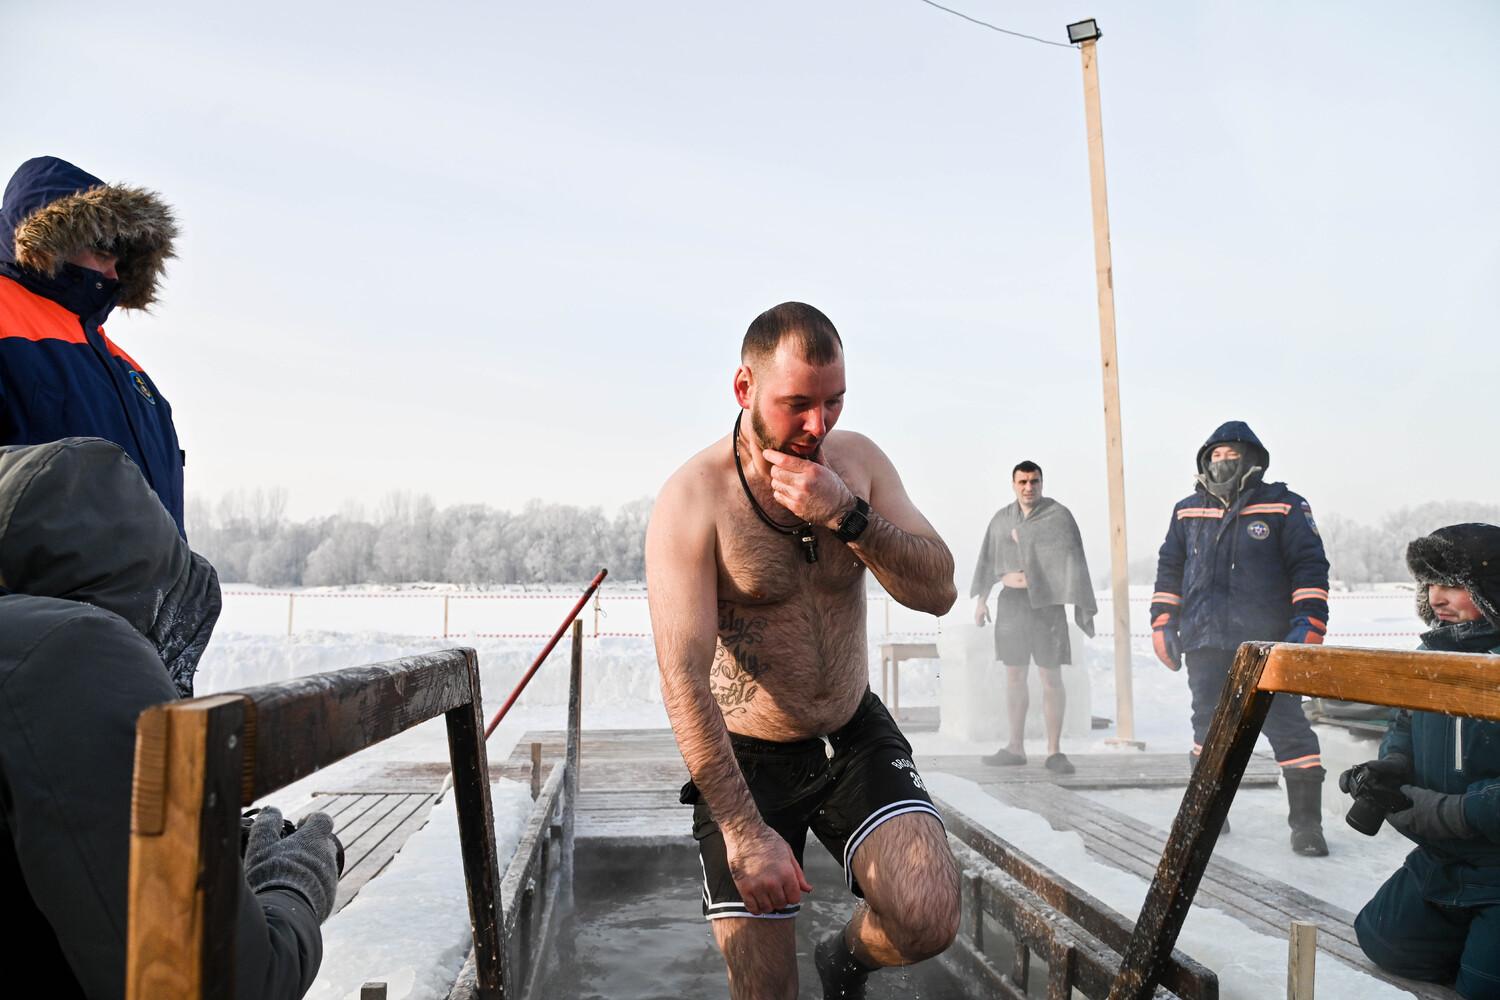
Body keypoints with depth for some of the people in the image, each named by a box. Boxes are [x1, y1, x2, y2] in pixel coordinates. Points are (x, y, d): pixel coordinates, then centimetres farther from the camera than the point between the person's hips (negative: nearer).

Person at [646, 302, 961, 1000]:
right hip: (746, 758, -3)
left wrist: (846, 515, -24)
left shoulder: (857, 460, -4)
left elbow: (939, 592, -8)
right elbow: (684, 681, -22)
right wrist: (745, 832, -23)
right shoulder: (693, 498, -19)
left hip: (856, 737, 3)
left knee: (930, 918, -15)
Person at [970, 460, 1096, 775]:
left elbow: (1072, 560, -10)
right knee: (1014, 676, 8)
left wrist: (1082, 607, -16)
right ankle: (1016, 747, 17)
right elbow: (988, 560, 17)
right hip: (1010, 603, 5)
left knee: (1051, 678, -3)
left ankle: (1054, 751, 4)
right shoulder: (1001, 519, 11)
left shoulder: (1058, 515, -4)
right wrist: (981, 600, 15)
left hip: (1045, 603, -4)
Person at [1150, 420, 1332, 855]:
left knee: (1287, 726, -3)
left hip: (1267, 642, -4)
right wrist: (1162, 624, 12)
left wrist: (1308, 624, -9)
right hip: (1204, 643, 4)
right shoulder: (1187, 512, 12)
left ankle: (1306, 822, 8)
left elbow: (1310, 567, -1)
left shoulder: (1283, 507, 1)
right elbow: (1169, 571, 18)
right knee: (1208, 727, 13)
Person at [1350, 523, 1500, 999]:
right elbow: (1404, 724, 14)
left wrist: (1451, 813, -27)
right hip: (1441, 862, 8)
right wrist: (1391, 766, -6)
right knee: (1382, 940, 15)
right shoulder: (1432, 652, 1)